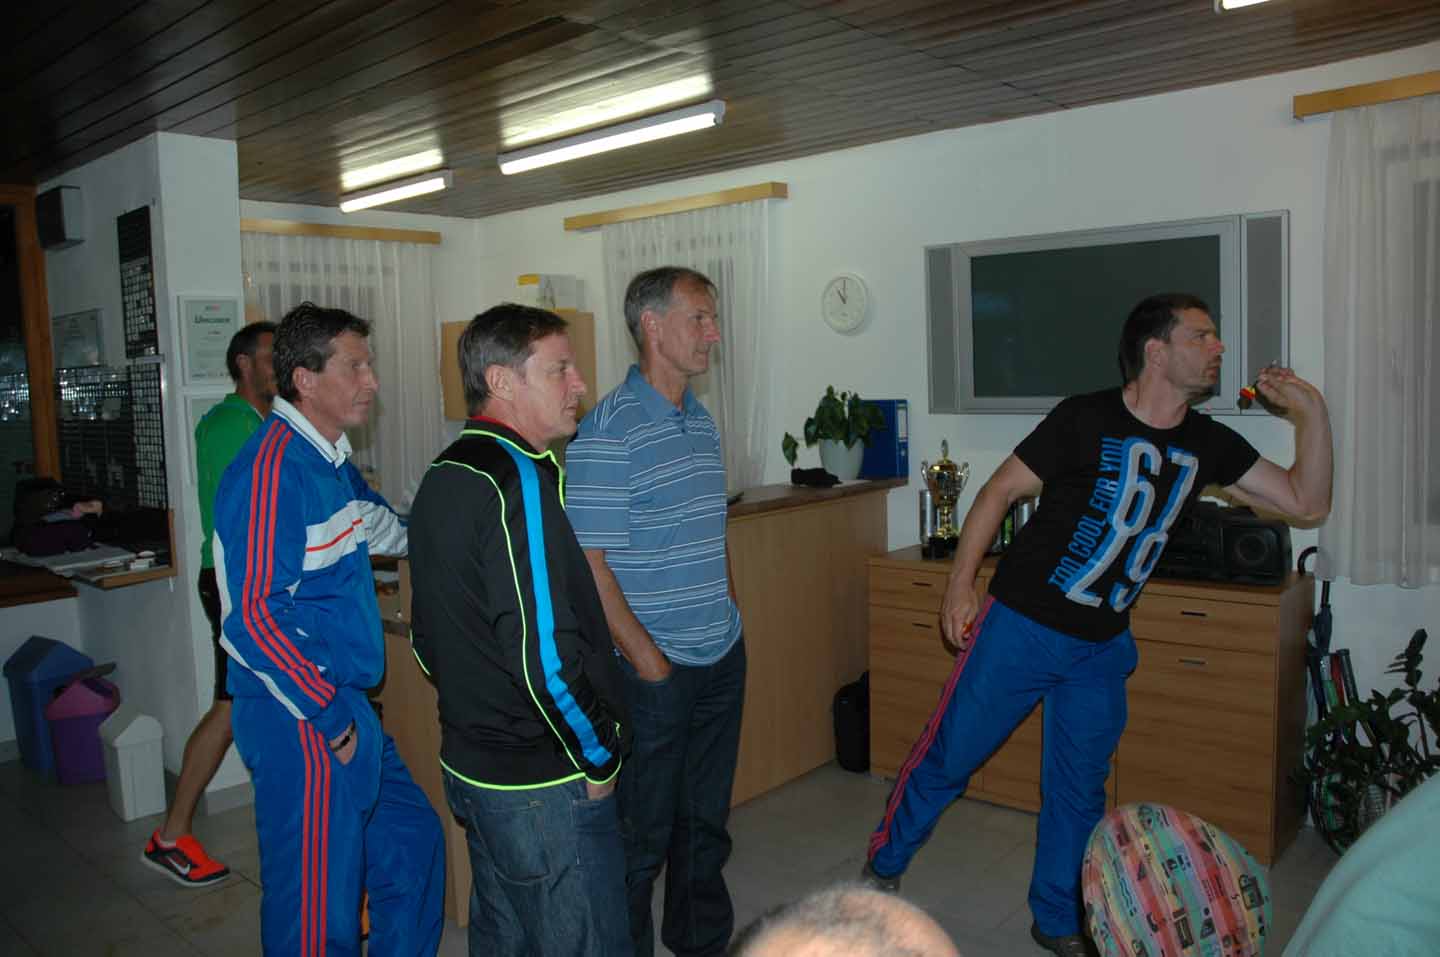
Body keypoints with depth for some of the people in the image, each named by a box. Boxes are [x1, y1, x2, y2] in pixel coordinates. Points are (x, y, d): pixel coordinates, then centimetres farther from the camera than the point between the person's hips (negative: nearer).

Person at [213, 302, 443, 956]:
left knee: (413, 842, 20)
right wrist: (327, 714, -19)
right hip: (302, 717, -9)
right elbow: (250, 615, -24)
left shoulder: (331, 459, 10)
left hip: (347, 705, 10)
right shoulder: (270, 470, -20)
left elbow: (383, 528, 30)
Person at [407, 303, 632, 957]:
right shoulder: (516, 479, -21)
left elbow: (428, 638, 15)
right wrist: (598, 759, -13)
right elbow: (545, 653, -26)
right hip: (547, 785, -9)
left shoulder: (443, 476, 9)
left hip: (472, 768, 10)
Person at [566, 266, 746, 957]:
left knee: (706, 819, 21)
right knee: (643, 832, 8)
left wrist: (729, 612, 13)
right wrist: (645, 657, -17)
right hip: (654, 668, -7)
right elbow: (588, 563, -17)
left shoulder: (702, 422, 9)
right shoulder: (608, 432, -16)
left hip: (723, 657, 7)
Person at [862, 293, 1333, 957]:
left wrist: (1312, 412, -5)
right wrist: (959, 585, -13)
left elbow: (1307, 504, 7)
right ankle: (882, 865, 28)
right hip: (1021, 627, -5)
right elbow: (1000, 490, -9)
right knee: (947, 757, 4)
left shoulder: (1206, 444, 4)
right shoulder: (1087, 418, -13)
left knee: (1080, 789, 14)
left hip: (1104, 646, 6)